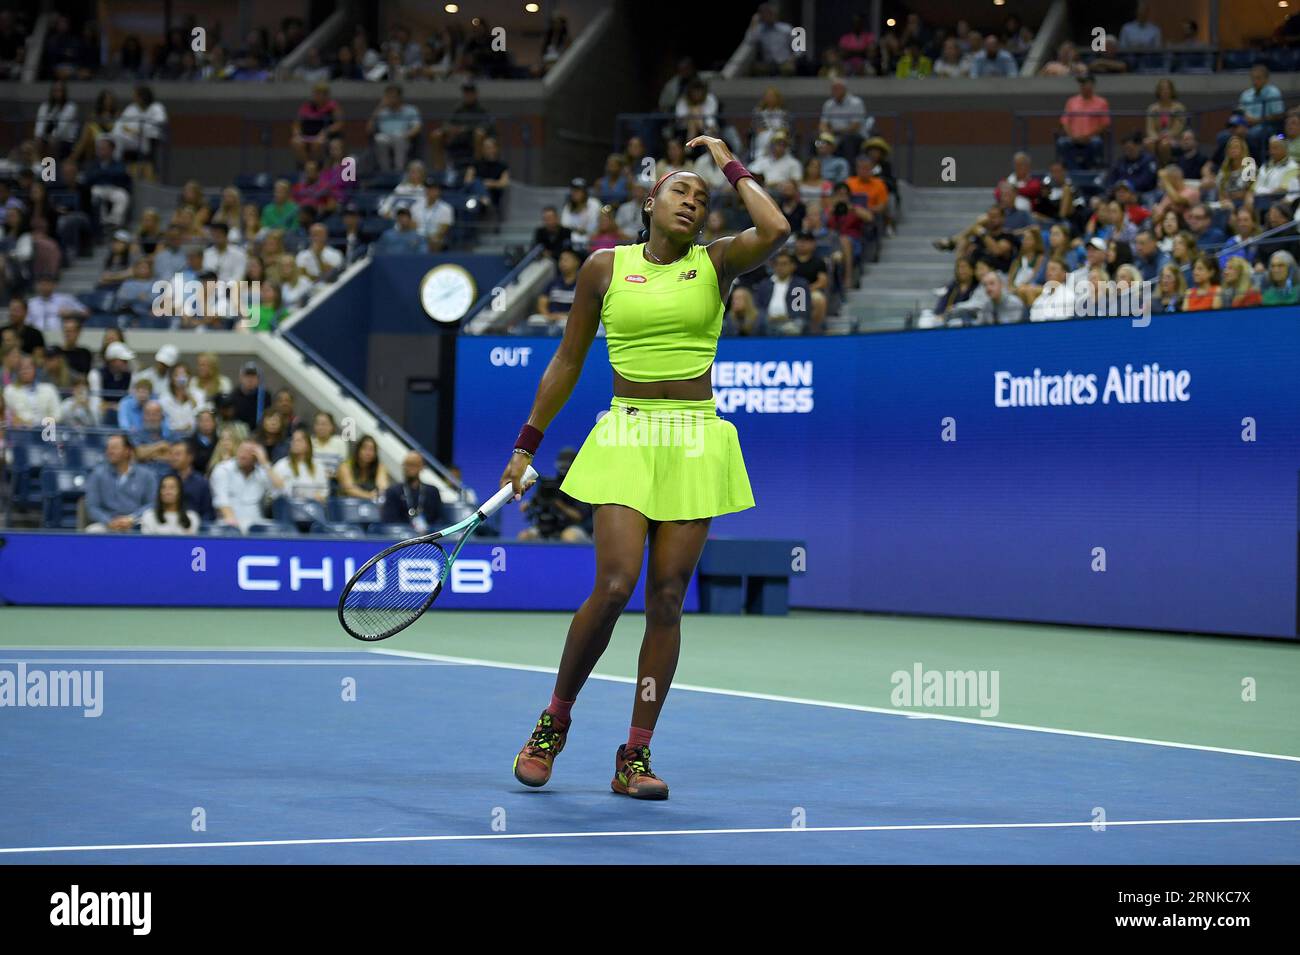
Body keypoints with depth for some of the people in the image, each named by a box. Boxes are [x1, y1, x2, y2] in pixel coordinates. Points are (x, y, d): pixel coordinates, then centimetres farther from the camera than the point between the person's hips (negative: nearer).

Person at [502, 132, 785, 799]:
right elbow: (567, 361, 11)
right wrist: (526, 446, 10)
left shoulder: (717, 263, 5)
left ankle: (635, 757, 5)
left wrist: (730, 164, -3)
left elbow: (776, 231, -16)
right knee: (614, 586, -14)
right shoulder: (605, 266, 5)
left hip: (696, 440, 1)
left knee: (667, 598, -1)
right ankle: (553, 722, 8)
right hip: (625, 436, -1)